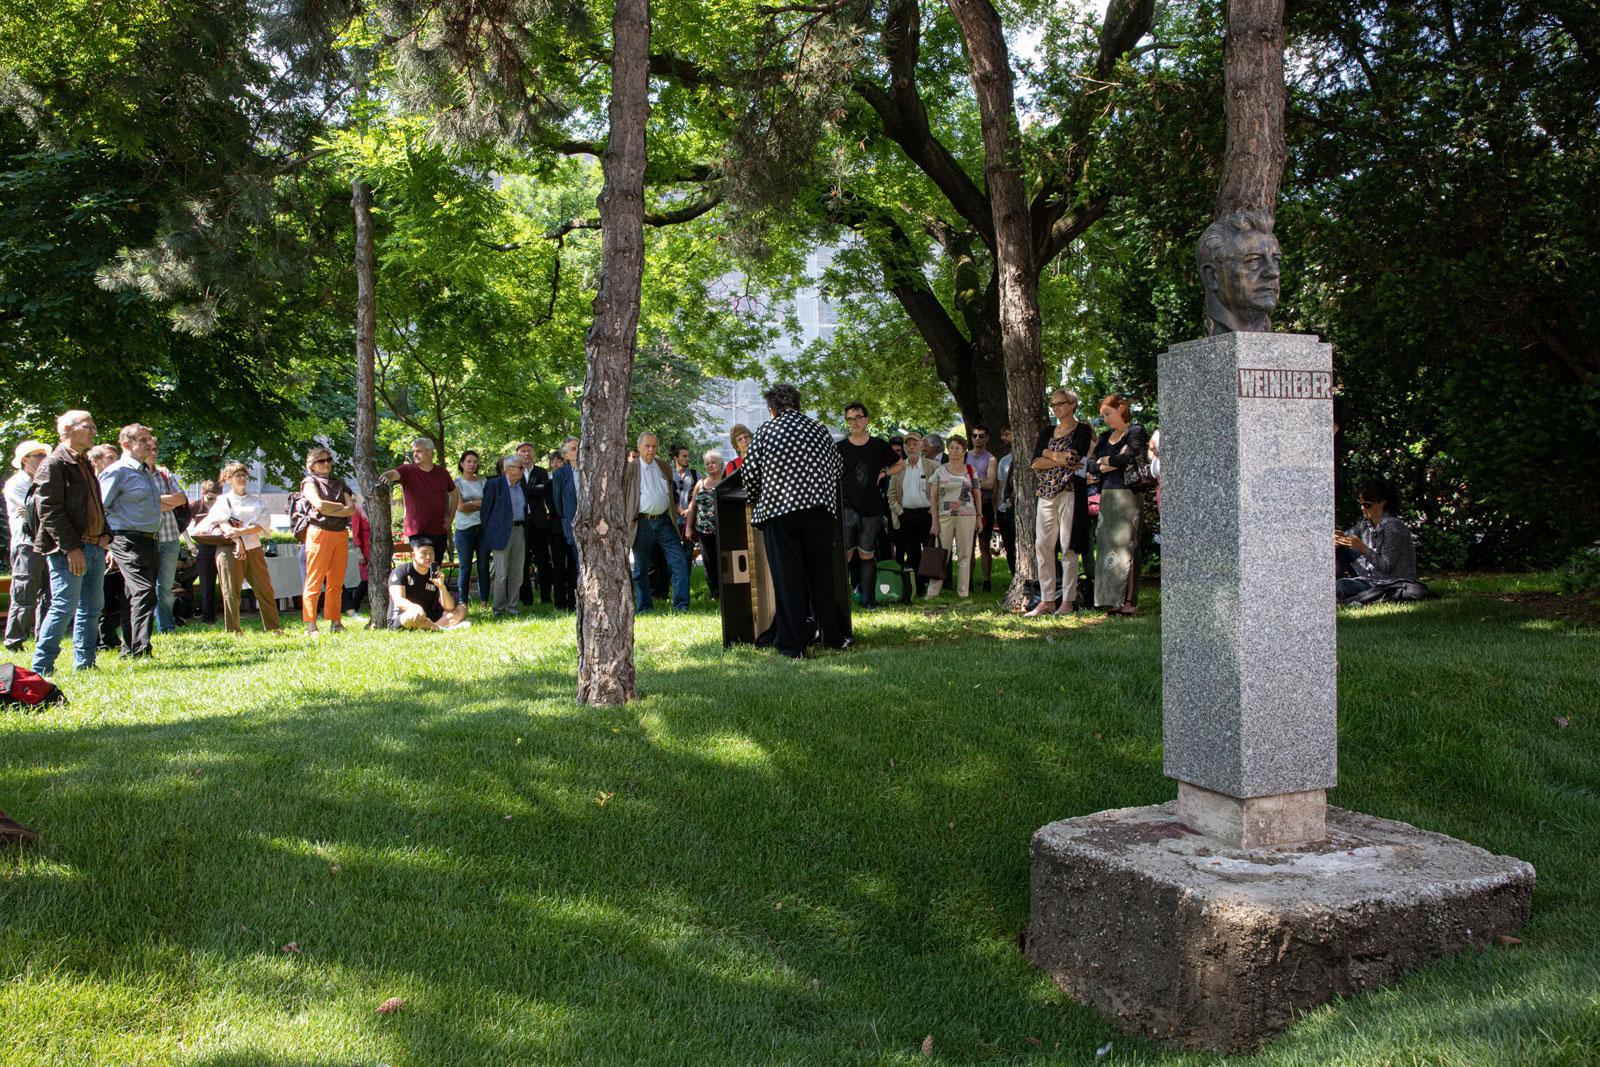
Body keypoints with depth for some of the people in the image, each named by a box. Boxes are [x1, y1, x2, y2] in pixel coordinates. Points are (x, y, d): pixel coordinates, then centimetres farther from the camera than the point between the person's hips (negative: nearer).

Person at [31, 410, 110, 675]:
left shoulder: (85, 464, 19)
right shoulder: (52, 465, -9)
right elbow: (50, 512, -15)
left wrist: (105, 535, 9)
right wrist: (71, 548, -19)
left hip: (94, 548, 9)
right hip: (68, 551, -9)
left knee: (91, 608, 10)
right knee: (65, 606, -9)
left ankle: (85, 663, 17)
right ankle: (41, 666, -1)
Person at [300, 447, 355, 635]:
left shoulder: (339, 483, 20)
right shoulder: (309, 482, 5)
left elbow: (352, 508, 5)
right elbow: (319, 505, -13)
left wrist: (330, 511, -8)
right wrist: (340, 506, 1)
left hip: (341, 534, 5)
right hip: (319, 533, -5)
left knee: (337, 582, 5)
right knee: (314, 582, -7)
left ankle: (335, 623, 9)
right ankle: (310, 626, -7)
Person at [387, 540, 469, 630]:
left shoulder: (435, 576, 8)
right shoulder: (401, 571, -3)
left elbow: (449, 608, -1)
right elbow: (398, 601, -19)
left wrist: (442, 586, -19)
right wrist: (415, 607, -41)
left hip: (428, 618, 6)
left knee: (461, 609, -9)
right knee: (413, 614, -40)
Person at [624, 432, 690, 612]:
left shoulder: (665, 467, 12)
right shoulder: (630, 469, 1)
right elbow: (622, 497, 3)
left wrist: (676, 510, 16)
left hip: (664, 522, 3)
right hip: (641, 524, -3)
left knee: (679, 562, -6)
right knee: (641, 569, 5)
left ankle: (681, 605, -1)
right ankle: (644, 607, 15)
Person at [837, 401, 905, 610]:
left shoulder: (878, 445, 8)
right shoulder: (840, 448, 4)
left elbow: (901, 465, 22)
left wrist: (883, 474, 6)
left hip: (871, 509, 2)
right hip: (846, 507, -2)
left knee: (867, 556, 7)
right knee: (845, 555, -8)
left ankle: (868, 599, 15)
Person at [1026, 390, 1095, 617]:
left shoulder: (1082, 430, 1)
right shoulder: (1047, 432, 17)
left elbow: (1075, 456, -14)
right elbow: (1035, 462, 5)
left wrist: (1048, 453, 0)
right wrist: (1062, 460, -8)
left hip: (1070, 491, -5)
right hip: (1046, 492, 6)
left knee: (1068, 547, -5)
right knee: (1042, 546, 0)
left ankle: (1068, 601, -1)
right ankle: (1047, 600, 5)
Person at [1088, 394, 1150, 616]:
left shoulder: (1136, 432, -1)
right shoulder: (1105, 437, 20)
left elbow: (1130, 457, -17)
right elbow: (1091, 464, 10)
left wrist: (1106, 461, 0)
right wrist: (1115, 462, -7)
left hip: (1127, 495, -7)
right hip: (1106, 495, 7)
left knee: (1123, 546, -11)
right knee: (1107, 545, 1)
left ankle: (1129, 601, -11)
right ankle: (1113, 600, 2)